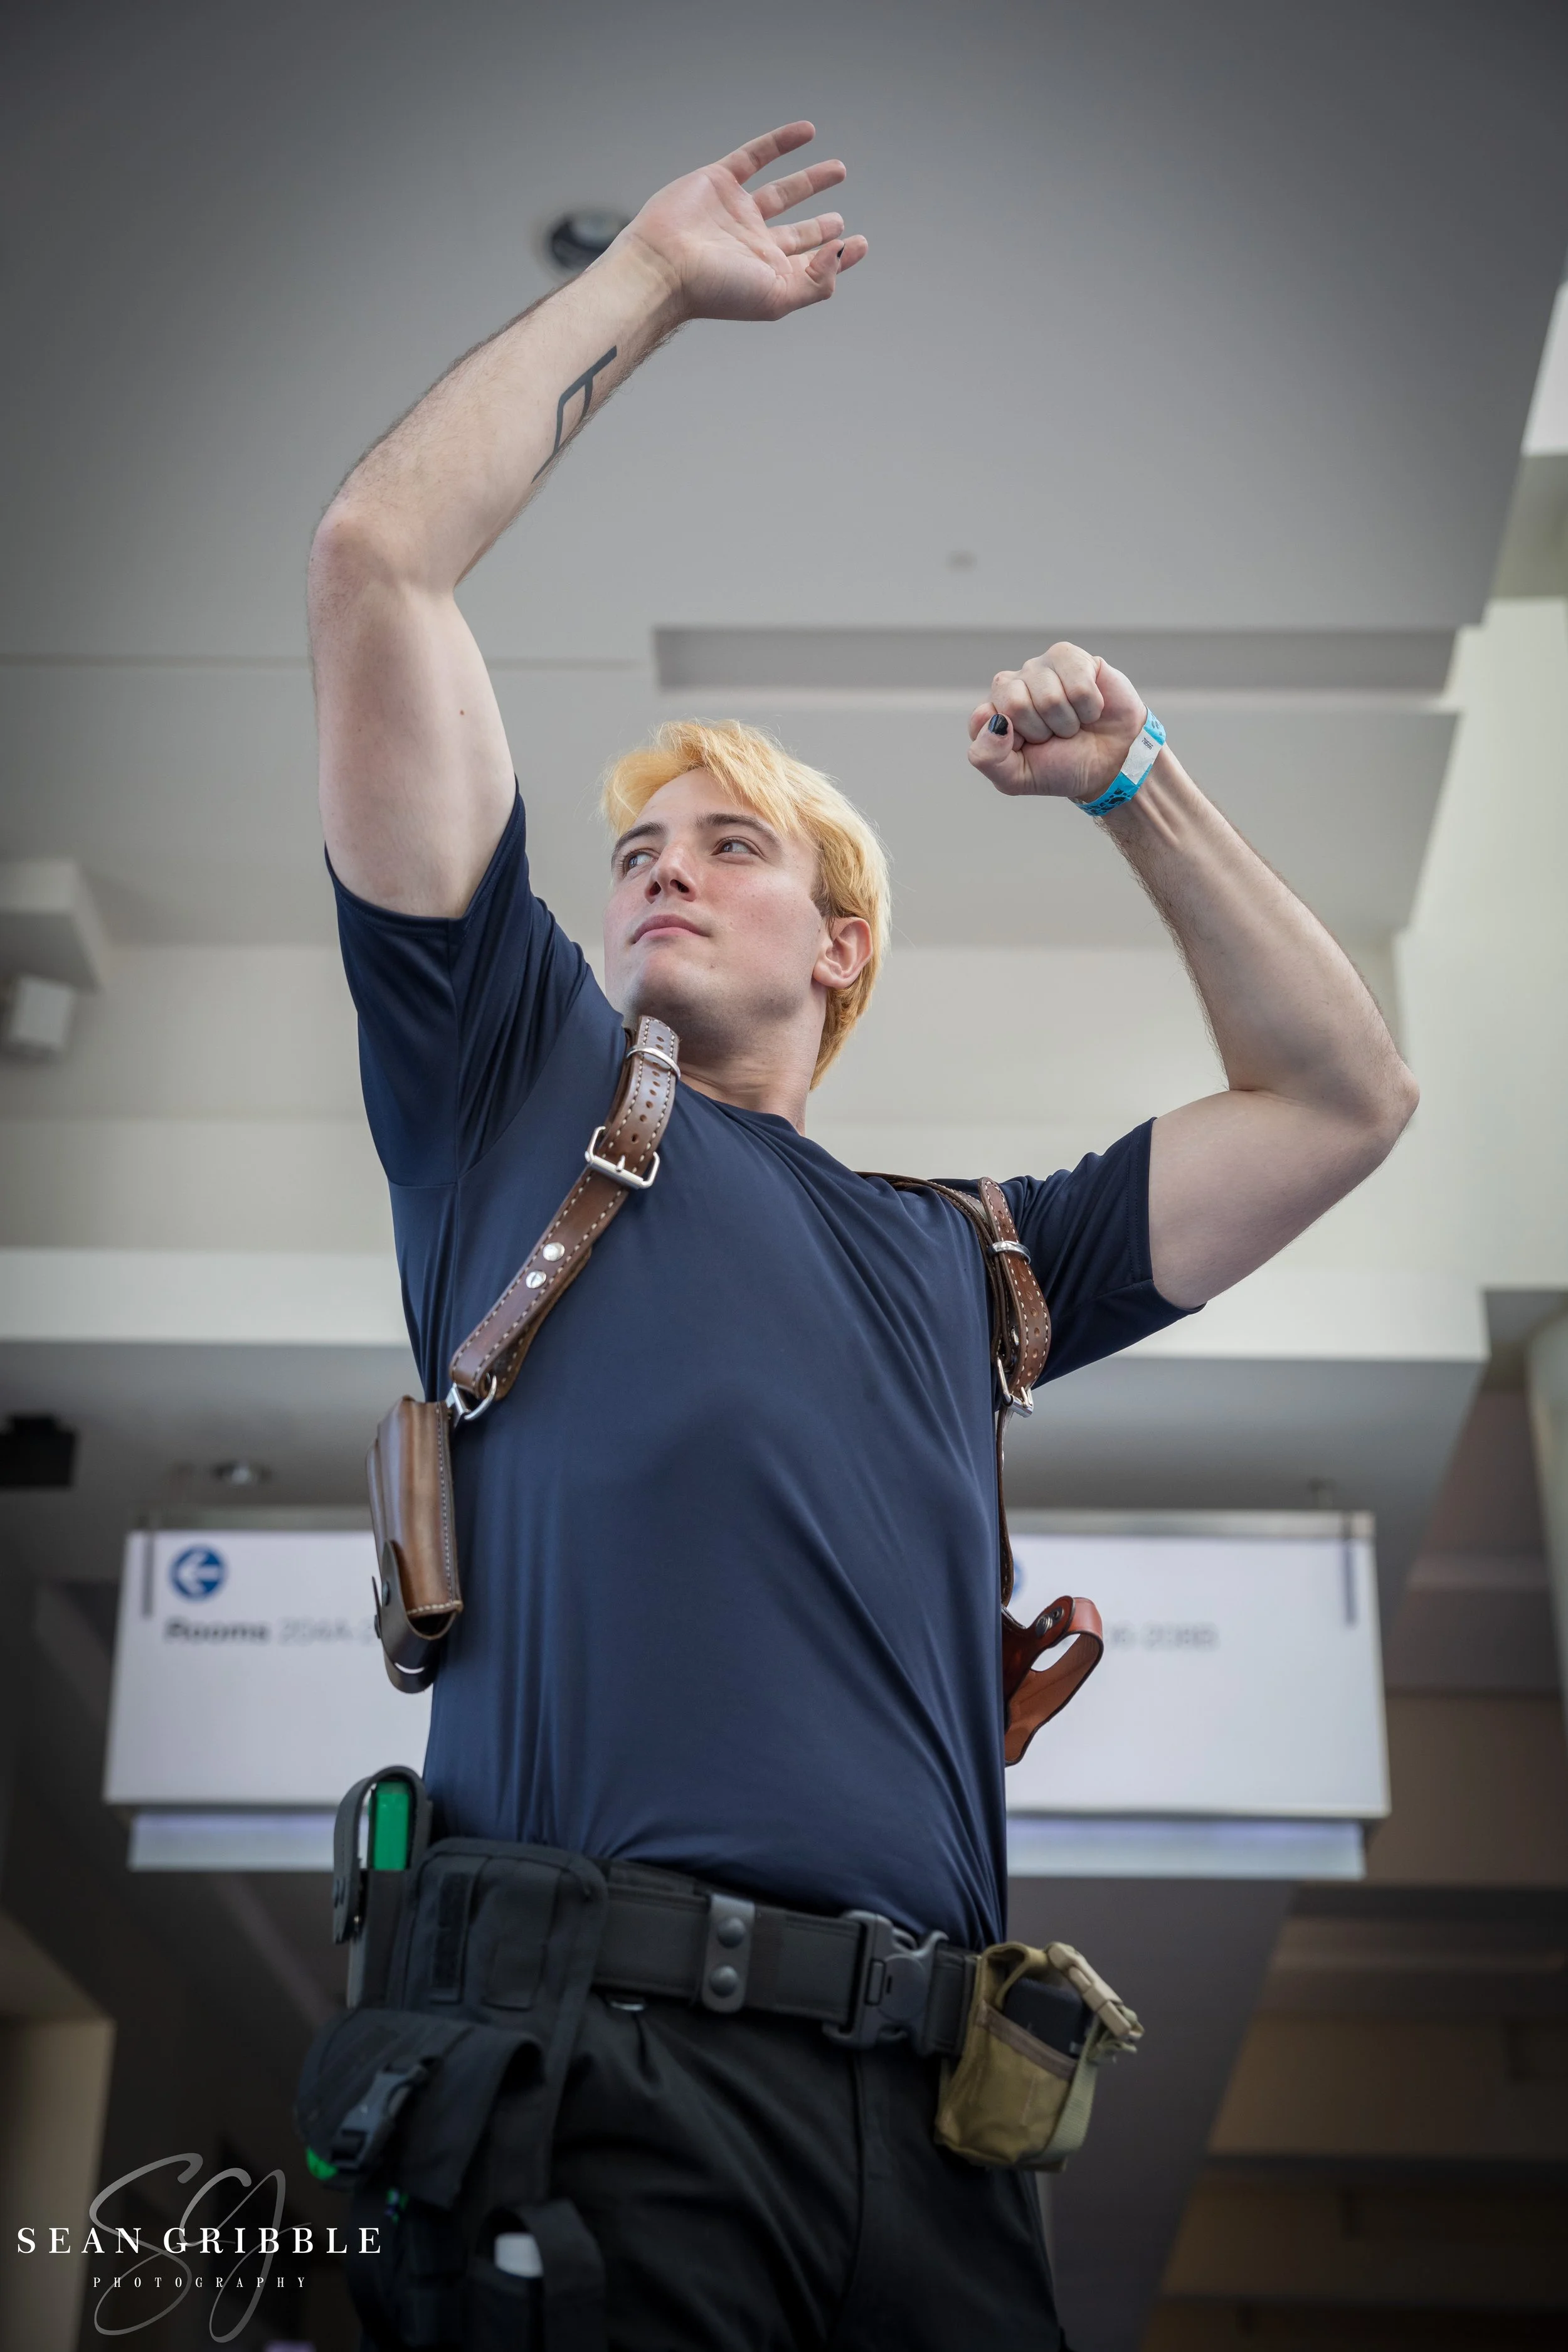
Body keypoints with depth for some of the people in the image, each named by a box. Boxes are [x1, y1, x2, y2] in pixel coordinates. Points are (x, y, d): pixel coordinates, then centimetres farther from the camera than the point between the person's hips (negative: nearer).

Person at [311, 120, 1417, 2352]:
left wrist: (1137, 789, 26)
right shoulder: (522, 1084, 15)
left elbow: (1340, 1098, 28)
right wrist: (648, 278, 19)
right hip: (600, 2069, -3)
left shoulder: (959, 1260, 24)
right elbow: (376, 559, 11)